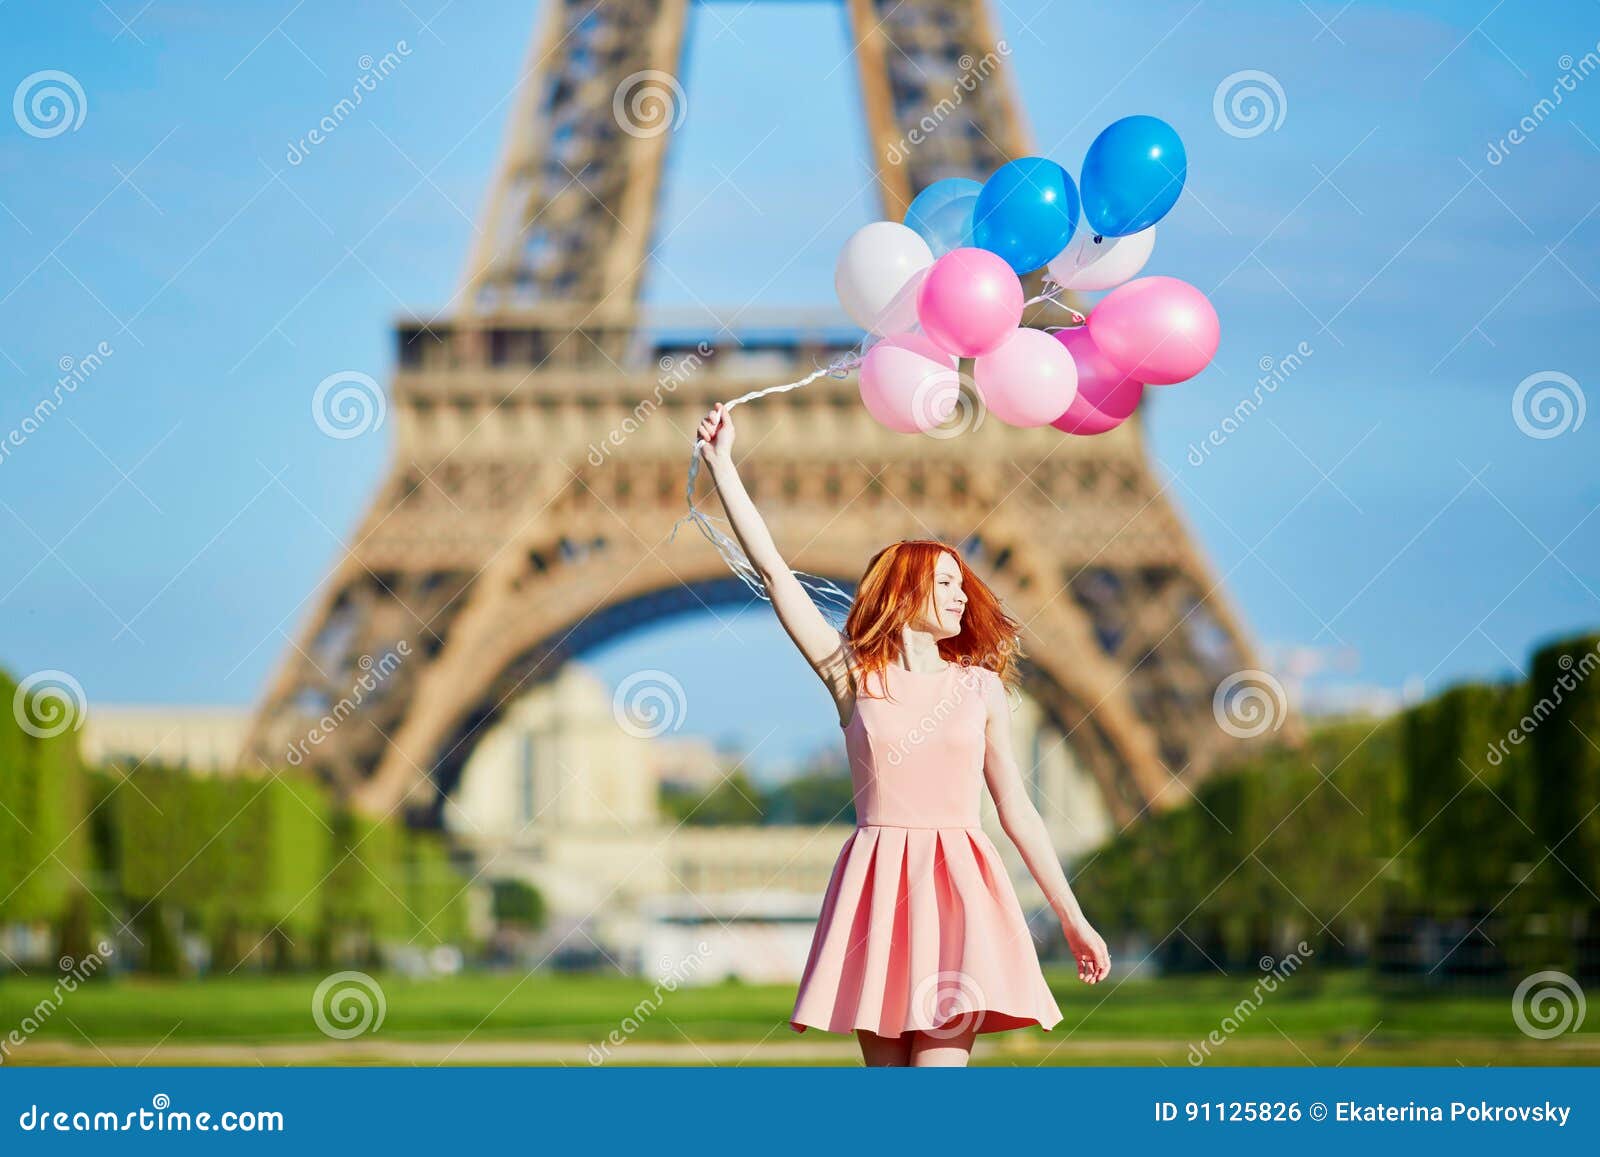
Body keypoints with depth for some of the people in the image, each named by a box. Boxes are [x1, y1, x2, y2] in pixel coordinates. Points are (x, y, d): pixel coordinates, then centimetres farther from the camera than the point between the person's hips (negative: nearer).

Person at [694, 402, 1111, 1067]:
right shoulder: (854, 675, 7)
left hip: (957, 883, 0)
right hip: (877, 884, 0)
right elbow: (771, 569, 4)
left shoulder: (980, 687, 10)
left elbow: (1015, 808, 13)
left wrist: (1072, 918, 11)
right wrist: (721, 464, 2)